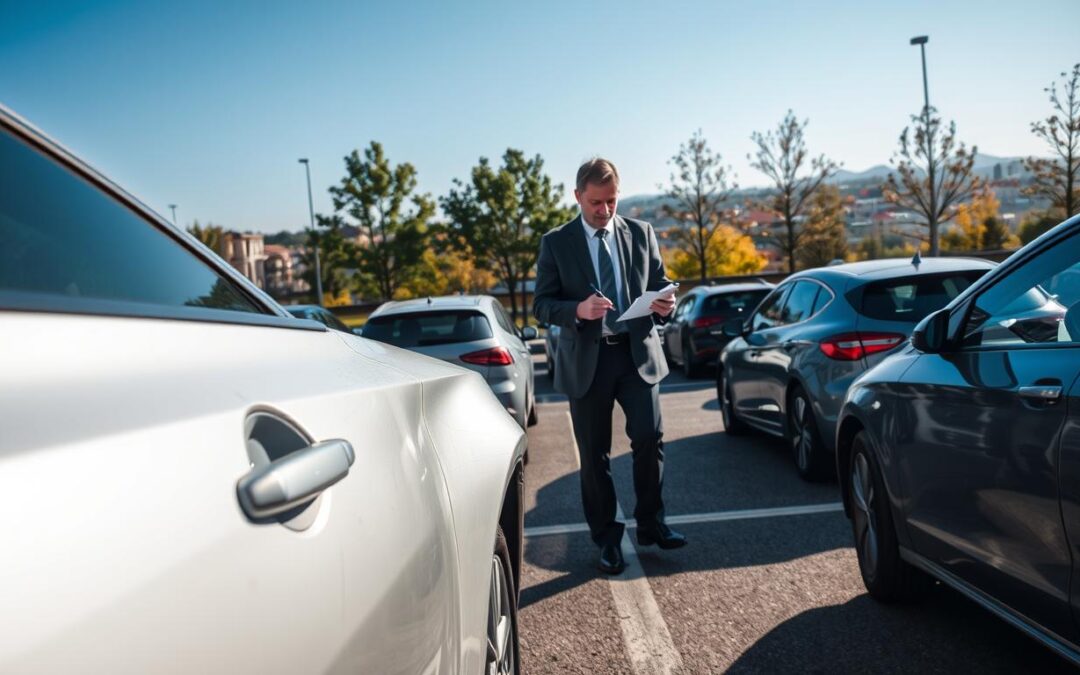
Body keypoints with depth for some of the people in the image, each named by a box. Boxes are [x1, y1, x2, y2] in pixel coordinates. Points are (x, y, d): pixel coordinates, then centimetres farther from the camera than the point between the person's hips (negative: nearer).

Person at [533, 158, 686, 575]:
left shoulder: (640, 233, 8)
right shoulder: (556, 242, 2)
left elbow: (660, 283, 14)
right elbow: (541, 305, -2)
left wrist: (665, 303, -10)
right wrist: (578, 310, -22)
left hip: (637, 353, 1)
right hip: (587, 359, -1)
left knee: (650, 438, -10)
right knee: (594, 455, 5)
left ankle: (650, 525, 11)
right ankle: (607, 540, 20)